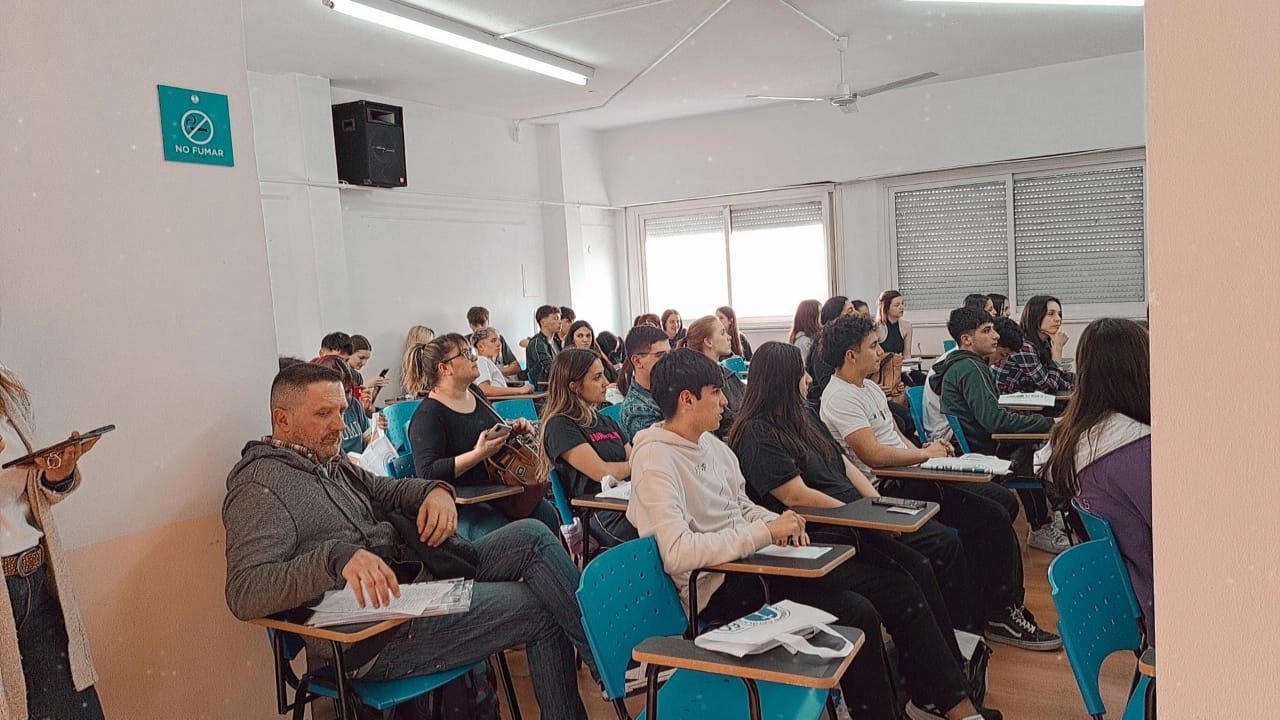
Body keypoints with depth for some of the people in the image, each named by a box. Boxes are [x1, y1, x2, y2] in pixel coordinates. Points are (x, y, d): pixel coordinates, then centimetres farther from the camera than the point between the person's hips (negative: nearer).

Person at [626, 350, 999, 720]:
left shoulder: (709, 443, 10)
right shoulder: (655, 459, -18)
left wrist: (778, 523, -3)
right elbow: (677, 552, -28)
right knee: (856, 614, -16)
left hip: (746, 562, 9)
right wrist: (765, 532, -25)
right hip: (715, 590, -8)